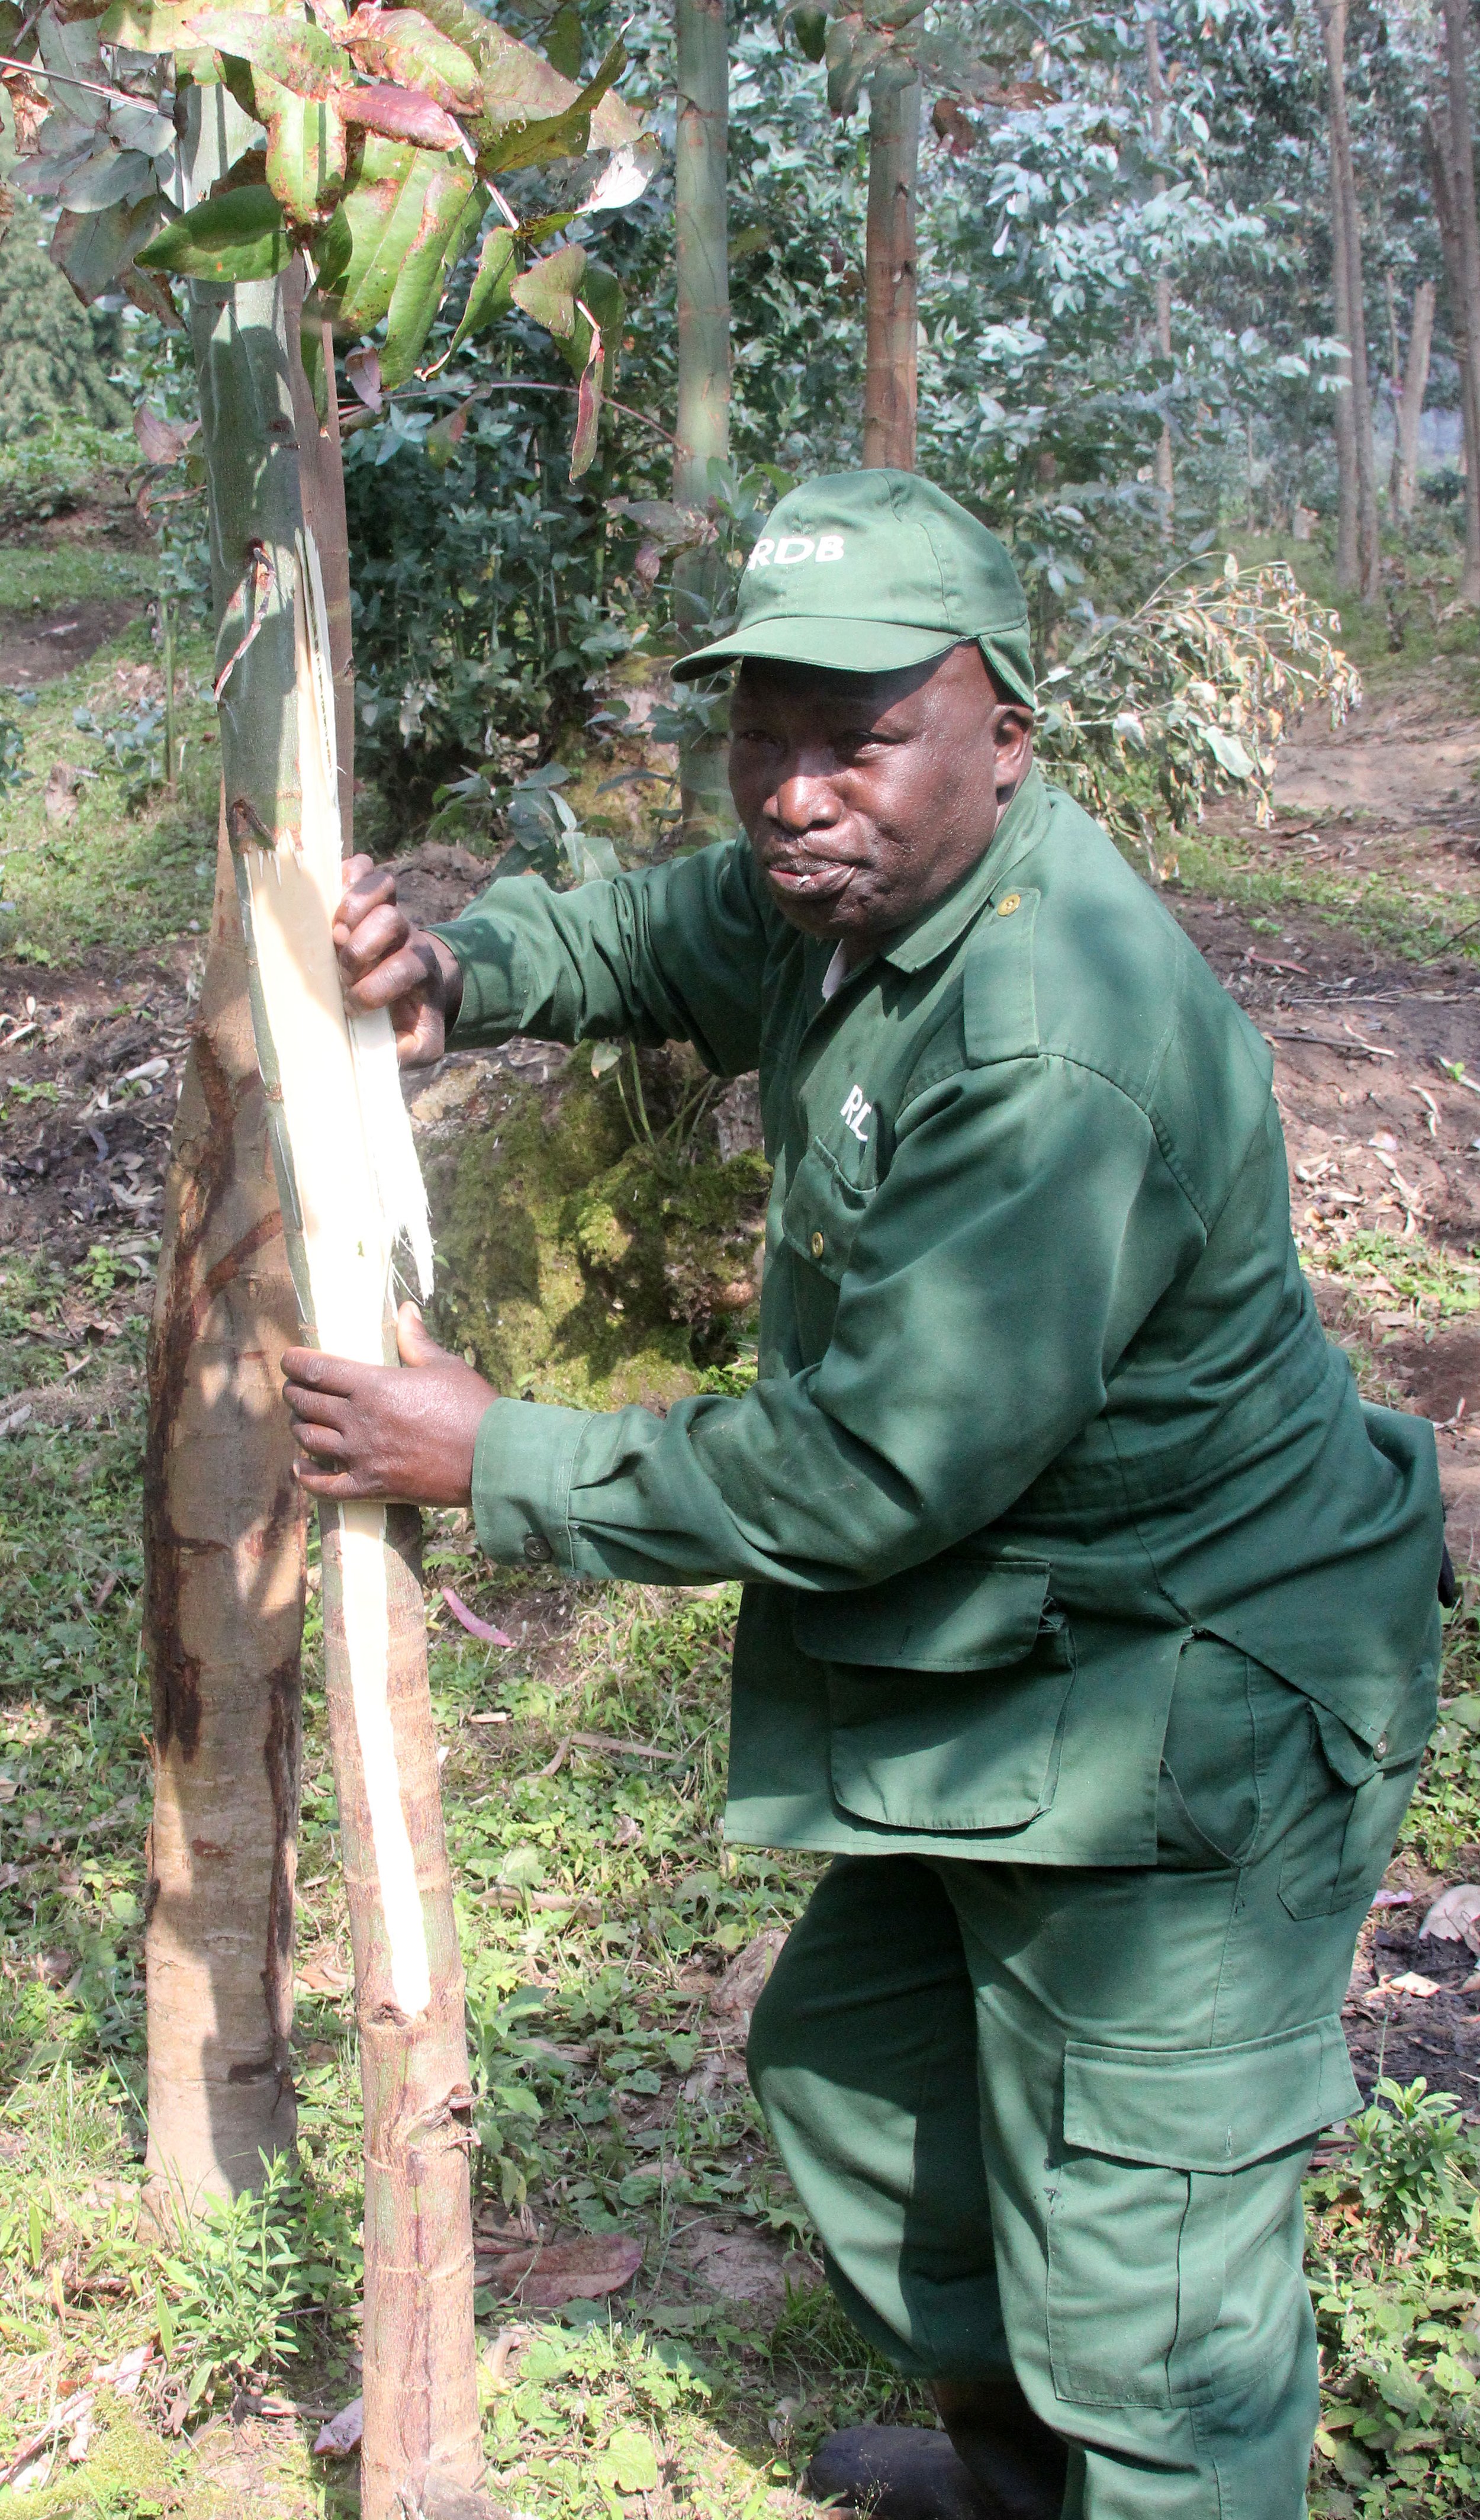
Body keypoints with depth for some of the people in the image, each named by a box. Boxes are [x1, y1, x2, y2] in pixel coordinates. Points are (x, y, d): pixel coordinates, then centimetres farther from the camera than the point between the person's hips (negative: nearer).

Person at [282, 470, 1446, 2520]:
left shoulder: (1060, 1052, -32)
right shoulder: (854, 883, 0)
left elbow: (872, 1468, -30)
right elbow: (661, 937, 21)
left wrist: (496, 1465, -19)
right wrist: (466, 971, -1)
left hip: (1185, 1722, -10)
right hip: (1001, 1677, 11)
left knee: (1145, 2297, 0)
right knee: (855, 2051, 27)